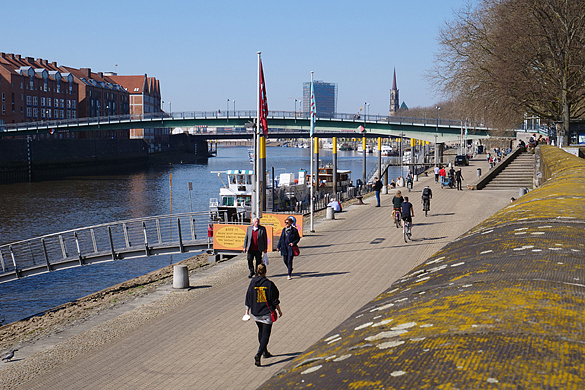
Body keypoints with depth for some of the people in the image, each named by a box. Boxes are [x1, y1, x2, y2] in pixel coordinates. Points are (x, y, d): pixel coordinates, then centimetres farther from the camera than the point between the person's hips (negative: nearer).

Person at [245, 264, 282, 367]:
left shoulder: (252, 283, -3)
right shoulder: (269, 284, -11)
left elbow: (248, 299, 2)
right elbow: (275, 300, -6)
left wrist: (247, 312, 12)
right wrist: (279, 310, 8)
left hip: (256, 314, 4)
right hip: (267, 313, -4)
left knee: (261, 331, 23)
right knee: (266, 334, -1)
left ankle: (265, 352, 37)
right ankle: (258, 354, -18)